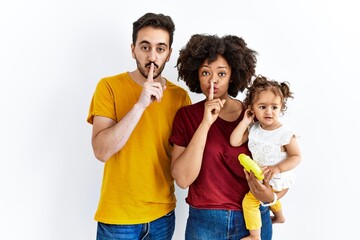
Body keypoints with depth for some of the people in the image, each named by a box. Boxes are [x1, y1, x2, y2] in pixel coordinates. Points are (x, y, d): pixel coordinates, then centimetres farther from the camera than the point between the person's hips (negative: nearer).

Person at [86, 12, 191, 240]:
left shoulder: (180, 96, -2)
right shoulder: (109, 86, -9)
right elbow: (101, 151, -18)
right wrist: (140, 105, -26)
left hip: (163, 213, 3)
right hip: (118, 215, -2)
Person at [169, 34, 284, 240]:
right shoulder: (186, 115, -6)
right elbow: (182, 179, -17)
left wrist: (270, 196, -20)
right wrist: (205, 124, -22)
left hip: (254, 220, 1)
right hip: (204, 221, 0)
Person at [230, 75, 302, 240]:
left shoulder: (285, 133, -25)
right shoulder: (253, 128, -11)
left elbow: (296, 156, -17)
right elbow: (234, 142, -19)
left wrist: (278, 168, -30)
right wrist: (245, 121, -22)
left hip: (276, 179, -7)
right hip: (259, 176, 7)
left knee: (249, 201, -10)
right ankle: (279, 216, 64)